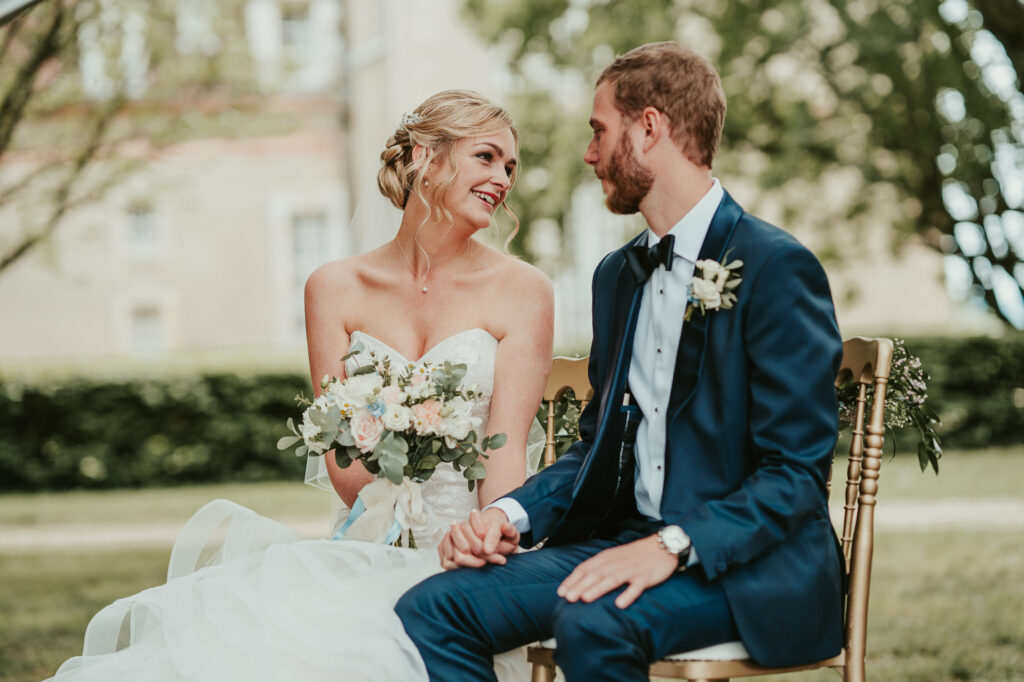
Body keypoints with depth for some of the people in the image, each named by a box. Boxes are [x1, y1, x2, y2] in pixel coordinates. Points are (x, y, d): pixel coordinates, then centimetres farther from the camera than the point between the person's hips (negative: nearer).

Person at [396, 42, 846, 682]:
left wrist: (675, 545, -27)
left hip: (742, 558, -7)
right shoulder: (618, 274, 17)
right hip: (624, 535, 7)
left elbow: (796, 473, -14)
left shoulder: (777, 267, -9)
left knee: (592, 622, -36)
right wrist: (512, 513, 1)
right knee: (431, 610, -16)